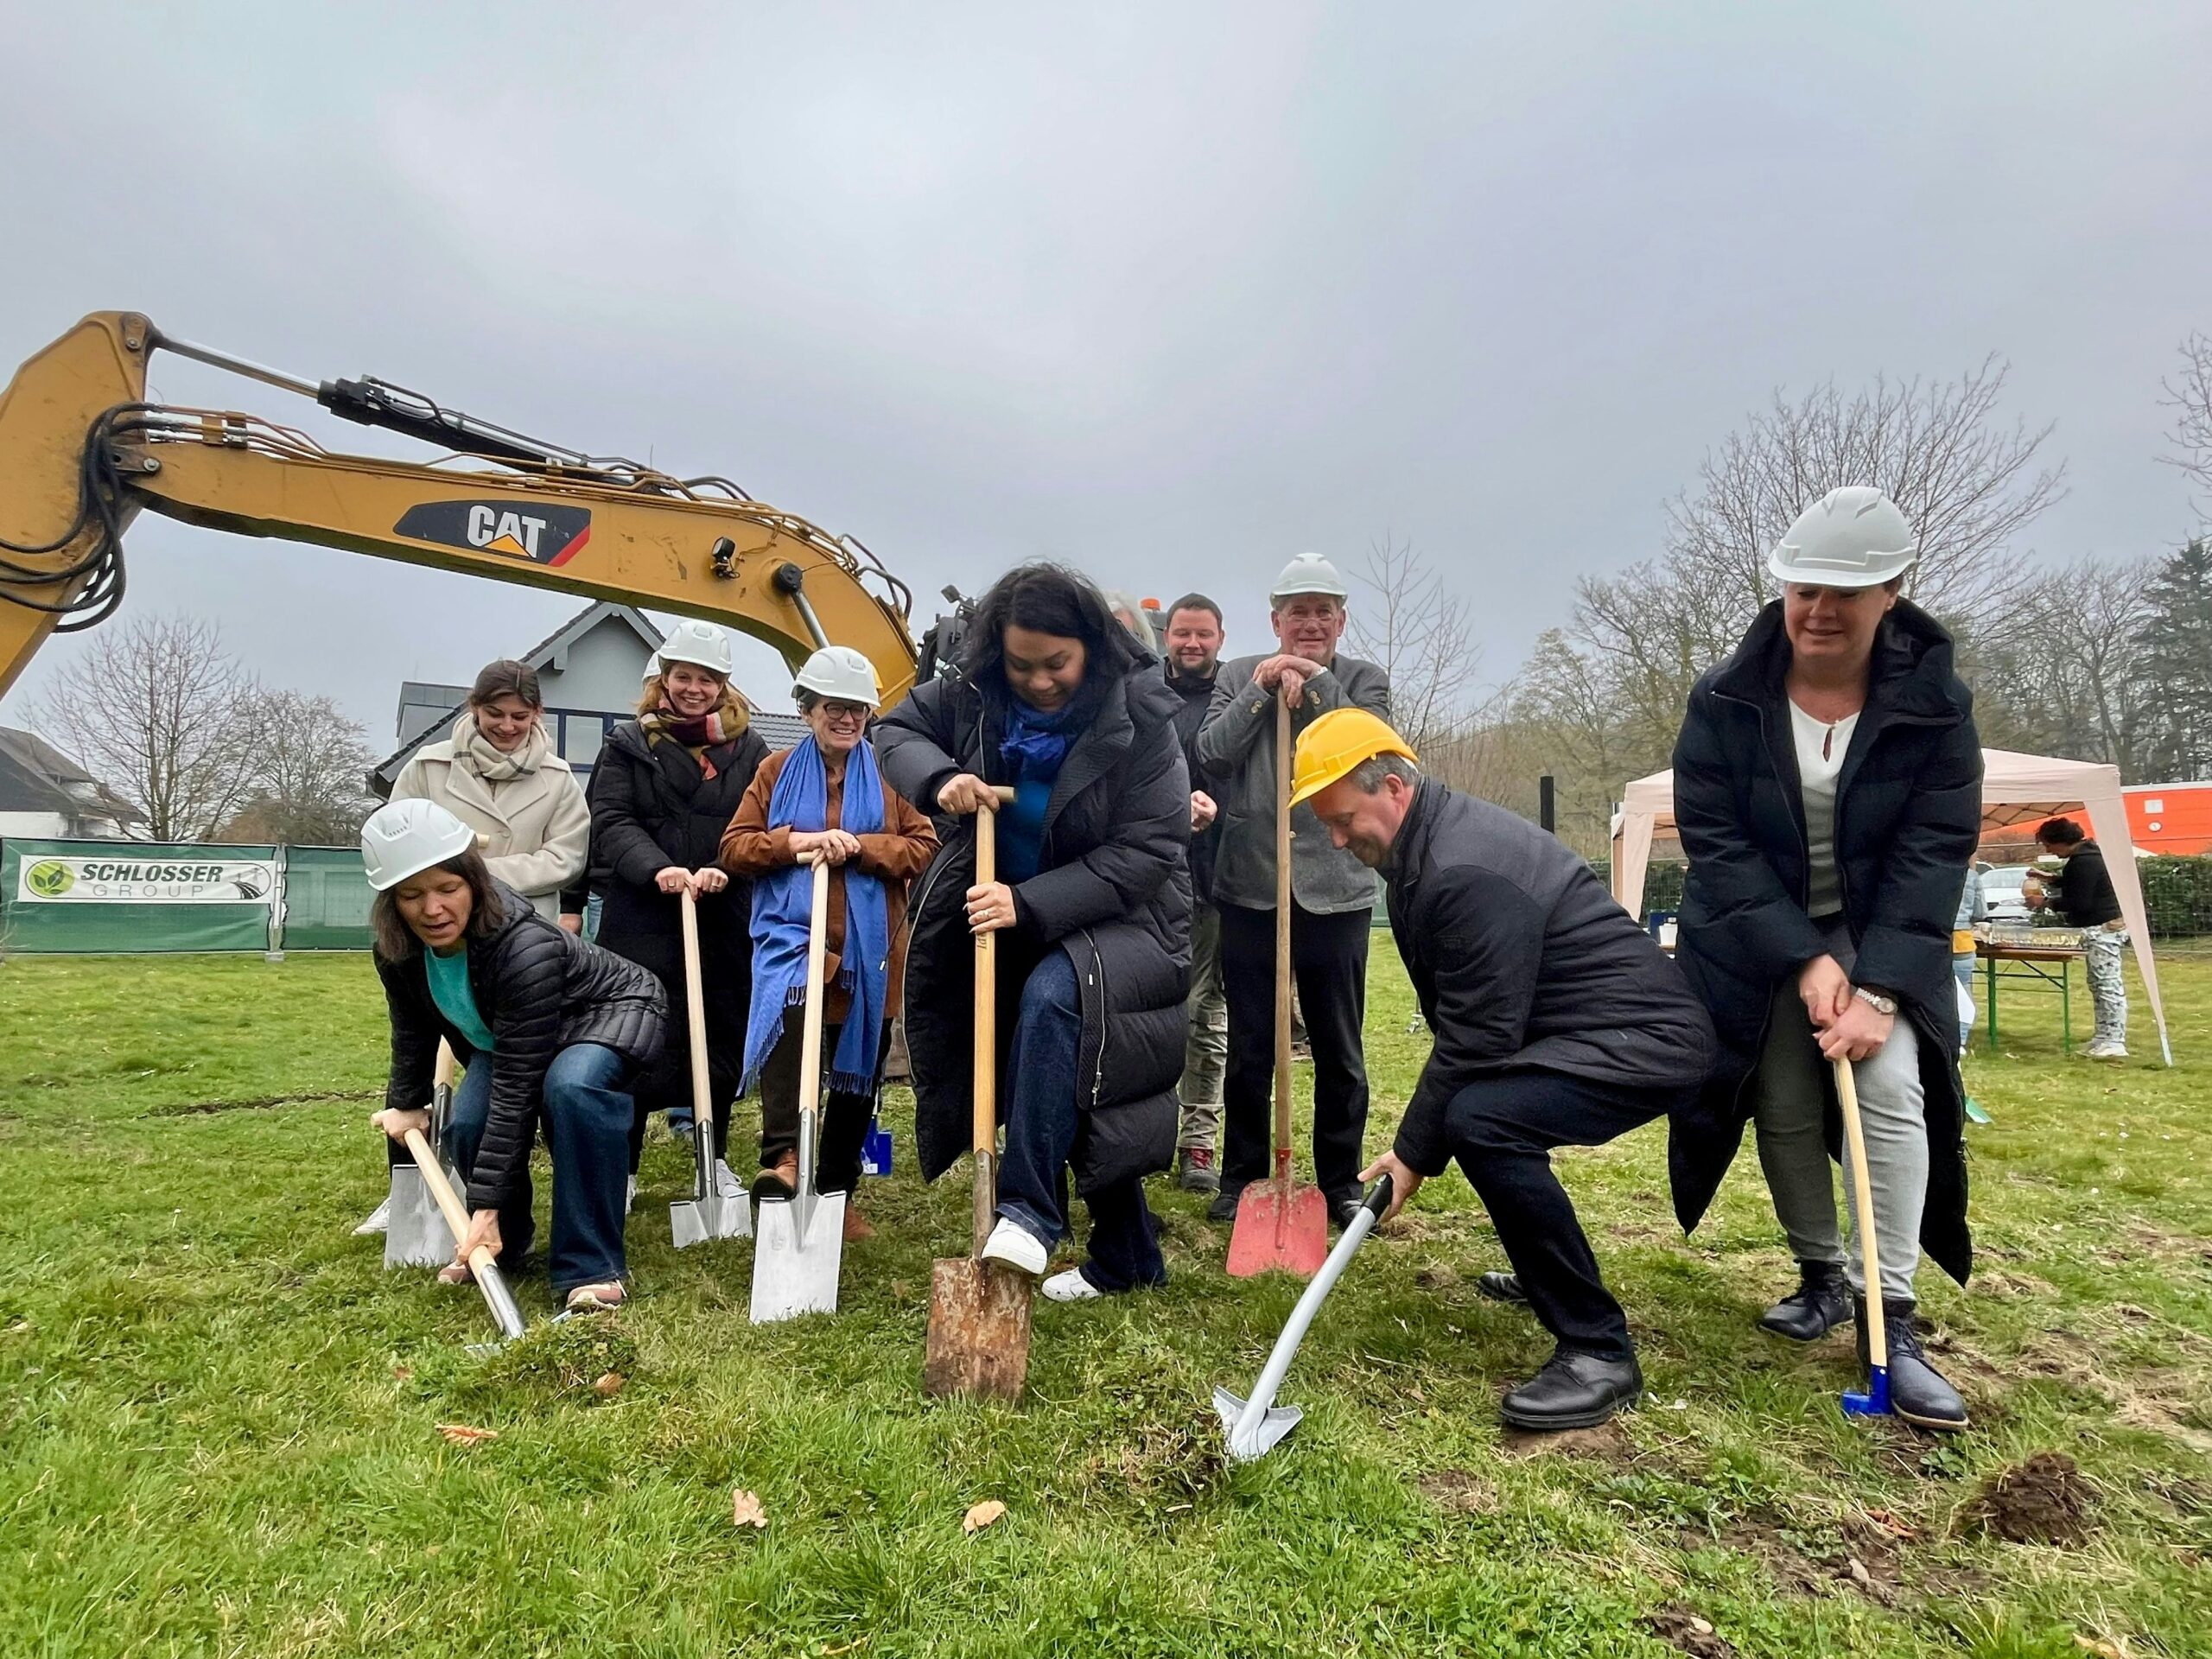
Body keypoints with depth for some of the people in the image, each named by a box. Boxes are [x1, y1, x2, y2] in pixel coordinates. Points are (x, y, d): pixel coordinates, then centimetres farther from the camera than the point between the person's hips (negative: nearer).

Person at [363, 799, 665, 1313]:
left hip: (609, 1011, -6)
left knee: (571, 1087, -37)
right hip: (507, 1036, 7)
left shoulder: (525, 947, -40)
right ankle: (501, 1247, 12)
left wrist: (487, 1206, -38)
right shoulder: (398, 952, -18)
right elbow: (413, 1028, 6)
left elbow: (519, 1087, -39)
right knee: (467, 1124, -19)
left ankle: (593, 1268, -28)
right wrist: (405, 1102, 16)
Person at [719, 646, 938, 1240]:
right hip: (793, 933, -1)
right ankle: (784, 1156, -34)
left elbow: (925, 848, 0)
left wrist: (860, 846, -15)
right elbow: (734, 847, 5)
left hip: (868, 946, 2)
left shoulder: (889, 774, 6)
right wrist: (793, 843, -14)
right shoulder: (777, 770, 9)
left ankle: (837, 1192, 25)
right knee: (790, 1013, -34)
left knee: (858, 1070, 9)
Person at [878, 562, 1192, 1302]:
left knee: (1054, 996, -37)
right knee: (1080, 1100, 9)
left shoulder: (1140, 719, -20)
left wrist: (1030, 903, -32)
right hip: (1020, 924, 5)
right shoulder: (975, 695, -8)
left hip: (1120, 920, -5)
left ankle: (1028, 1211, -29)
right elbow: (896, 729, 3)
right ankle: (1126, 1259, 27)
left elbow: (1144, 853, -23)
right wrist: (937, 776, -21)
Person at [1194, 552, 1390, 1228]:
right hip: (1249, 888, 1)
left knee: (1340, 1050, 9)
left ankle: (1341, 1180, 24)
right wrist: (1261, 690, -11)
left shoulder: (1365, 680, 7)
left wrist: (1315, 681, -13)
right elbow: (1209, 753, -5)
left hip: (1335, 889, 0)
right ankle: (1241, 1177, 24)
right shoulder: (1237, 676, 8)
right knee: (1249, 1047, 10)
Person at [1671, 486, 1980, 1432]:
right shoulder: (1725, 702, -12)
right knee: (1786, 1111, 2)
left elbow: (1934, 854, -14)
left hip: (1881, 941, 0)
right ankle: (1823, 1276, 24)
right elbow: (1715, 841, -15)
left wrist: (1878, 988, -23)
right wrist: (1805, 959, -23)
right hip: (1759, 945, 0)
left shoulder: (1934, 706, -10)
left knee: (1891, 1087, -17)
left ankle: (1892, 1320, -7)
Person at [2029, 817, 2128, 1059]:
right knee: (2101, 985, 13)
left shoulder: (2084, 862, -20)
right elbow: (2077, 884, 31)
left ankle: (2113, 1042, -11)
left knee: (2107, 985, -10)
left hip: (2102, 929, -11)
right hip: (2105, 926, 11)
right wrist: (2049, 881, 19)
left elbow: (2079, 903, -22)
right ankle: (2105, 1038, 17)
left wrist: (2045, 902, -12)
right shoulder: (2085, 854, 13)